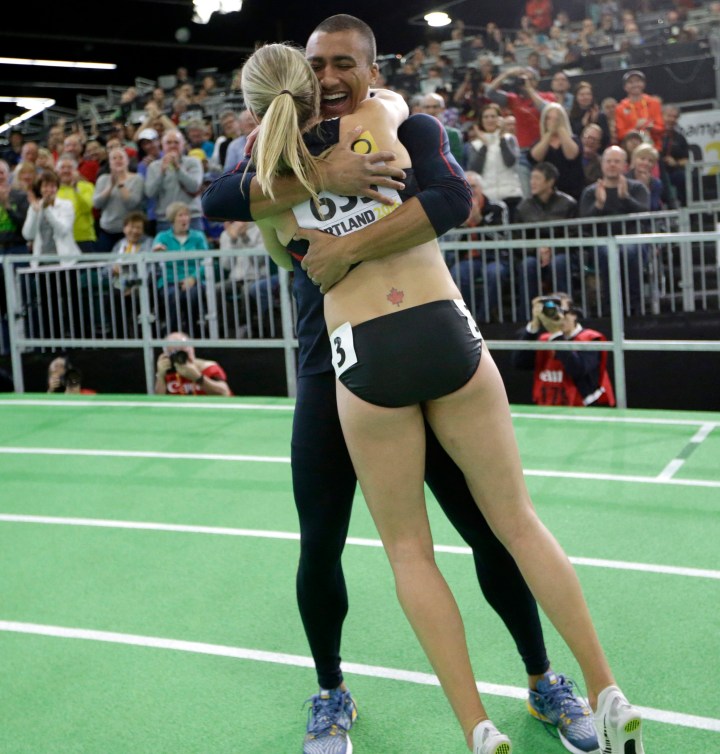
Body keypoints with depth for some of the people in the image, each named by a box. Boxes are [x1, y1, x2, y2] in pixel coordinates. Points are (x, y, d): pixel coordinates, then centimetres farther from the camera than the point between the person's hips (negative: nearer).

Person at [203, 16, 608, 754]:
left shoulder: (413, 131, -2)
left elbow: (452, 200, -24)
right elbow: (215, 200, -17)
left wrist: (348, 250, -29)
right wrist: (320, 176, -29)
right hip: (331, 375, 2)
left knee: (490, 531, 3)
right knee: (319, 549, 3)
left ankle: (542, 681, 26)